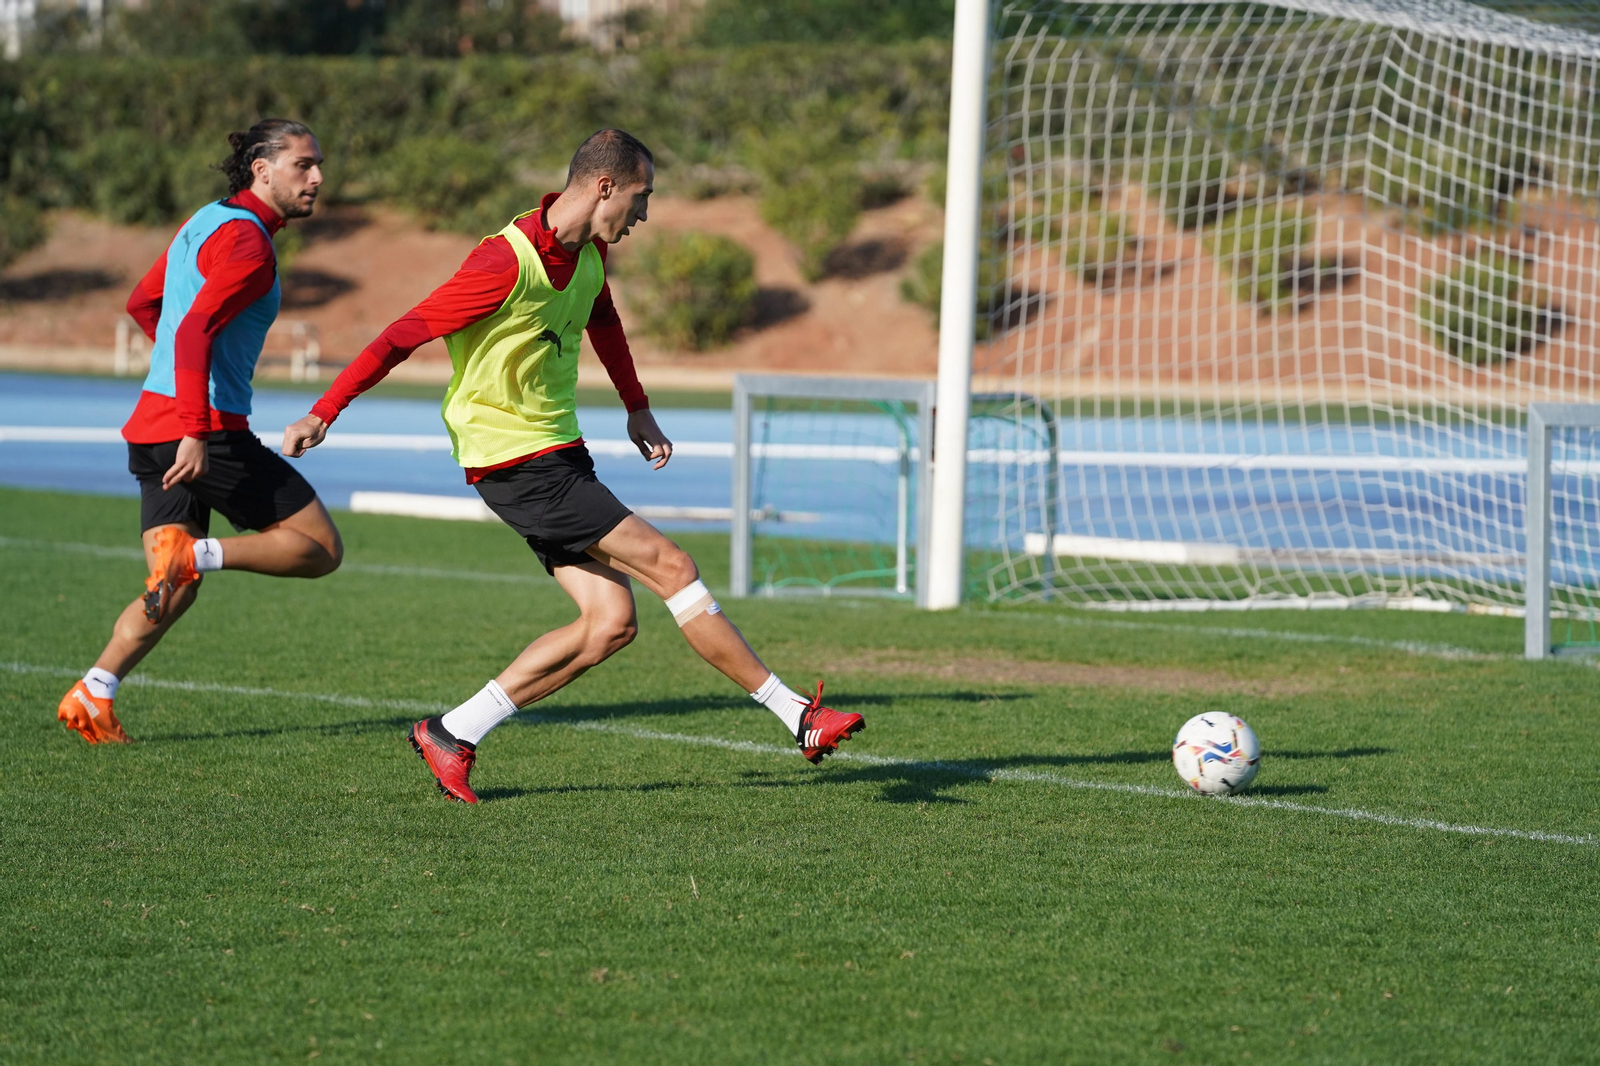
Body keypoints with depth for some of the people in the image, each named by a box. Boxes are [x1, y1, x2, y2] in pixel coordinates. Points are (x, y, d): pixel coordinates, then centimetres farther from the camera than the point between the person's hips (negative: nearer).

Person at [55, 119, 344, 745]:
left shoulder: (207, 222, 18)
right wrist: (196, 430, -31)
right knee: (321, 549, -2)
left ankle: (92, 695, 1)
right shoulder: (246, 241, -11)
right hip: (208, 431, -9)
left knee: (175, 590, 12)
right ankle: (195, 552, -19)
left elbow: (142, 304, 31)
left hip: (153, 429, 9)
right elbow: (194, 330, -24)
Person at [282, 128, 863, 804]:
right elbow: (406, 334, -19)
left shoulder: (588, 253, 6)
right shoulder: (507, 263, -21)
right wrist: (324, 413, -21)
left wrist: (637, 410, 28)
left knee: (611, 624, 0)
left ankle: (451, 734, 6)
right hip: (514, 464, -10)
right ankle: (796, 716, -5)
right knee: (669, 566, -12)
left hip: (560, 456, 10)